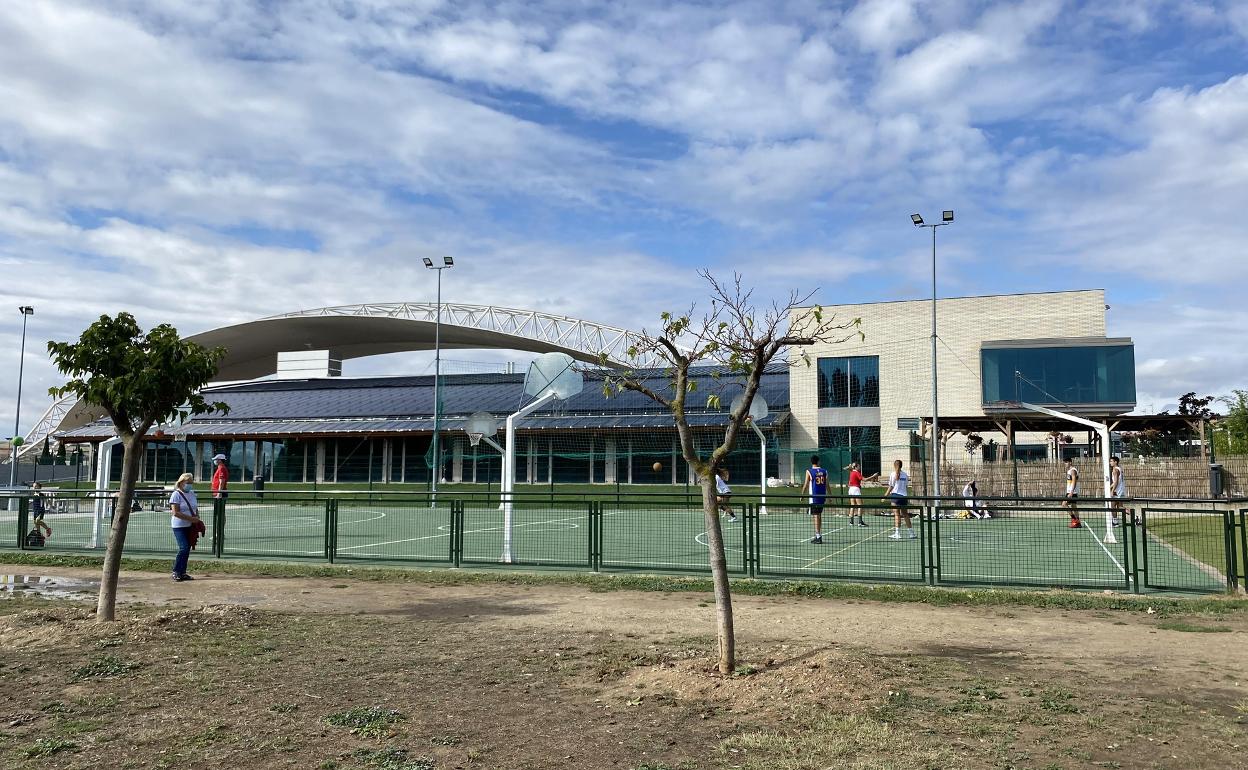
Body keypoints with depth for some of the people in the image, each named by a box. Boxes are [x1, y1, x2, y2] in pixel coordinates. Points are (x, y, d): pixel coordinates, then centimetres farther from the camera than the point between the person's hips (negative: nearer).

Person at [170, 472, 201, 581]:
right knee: (183, 548, -15)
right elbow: (176, 512, -16)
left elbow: (196, 509, 21)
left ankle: (182, 573, 13)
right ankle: (176, 572, -2)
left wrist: (197, 519, 3)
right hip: (179, 526, -7)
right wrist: (191, 519, -20)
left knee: (187, 549, 6)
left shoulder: (192, 493, 14)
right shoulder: (176, 495, -9)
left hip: (190, 526, 7)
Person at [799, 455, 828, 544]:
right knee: (819, 515, 16)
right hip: (822, 496, 5)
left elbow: (806, 485, -6)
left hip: (814, 497, -5)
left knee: (816, 516, -4)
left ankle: (818, 537, -9)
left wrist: (802, 495, 4)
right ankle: (818, 535, 22)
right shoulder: (824, 472, 5)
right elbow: (827, 485, 7)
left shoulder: (809, 471, -6)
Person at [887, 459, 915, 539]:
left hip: (895, 495, -5)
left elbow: (891, 487, -5)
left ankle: (897, 534, -11)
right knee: (905, 515, 13)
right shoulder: (905, 474, 9)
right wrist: (907, 498, 18)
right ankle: (911, 533, 17)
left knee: (897, 514, -7)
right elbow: (907, 487, 11)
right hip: (903, 496, 5)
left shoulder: (894, 474, -5)